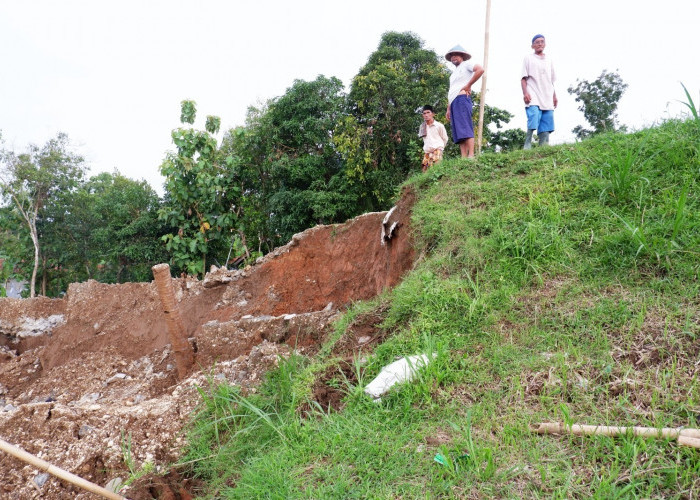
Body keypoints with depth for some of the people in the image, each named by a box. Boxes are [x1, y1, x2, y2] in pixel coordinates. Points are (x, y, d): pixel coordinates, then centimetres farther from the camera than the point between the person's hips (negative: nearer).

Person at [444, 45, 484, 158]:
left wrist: (468, 85, -11)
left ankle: (471, 155, -27)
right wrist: (448, 109, 20)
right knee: (459, 132, -2)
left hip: (461, 98, -9)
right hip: (453, 102, 9)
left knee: (465, 128, -19)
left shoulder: (466, 65, 7)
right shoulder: (454, 73, 31)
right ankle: (463, 158, -8)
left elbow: (480, 70, -12)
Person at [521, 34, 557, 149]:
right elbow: (523, 78, 3)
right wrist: (525, 93, -11)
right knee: (533, 123, -22)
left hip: (547, 99, 5)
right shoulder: (528, 58, 11)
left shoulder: (548, 61, 25)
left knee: (546, 126, -4)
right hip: (533, 98, -5)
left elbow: (551, 81, 26)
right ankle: (527, 148, -23)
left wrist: (554, 95, 16)